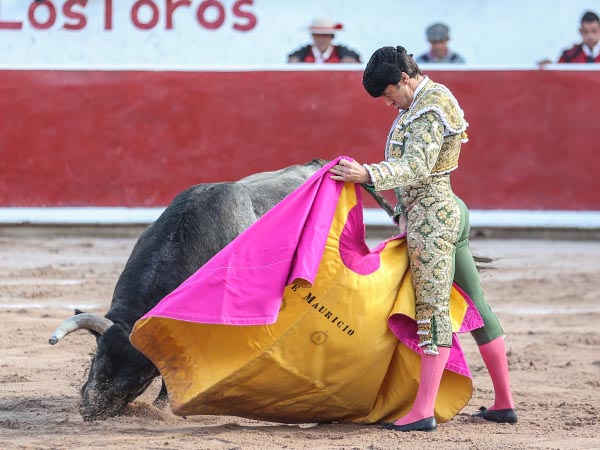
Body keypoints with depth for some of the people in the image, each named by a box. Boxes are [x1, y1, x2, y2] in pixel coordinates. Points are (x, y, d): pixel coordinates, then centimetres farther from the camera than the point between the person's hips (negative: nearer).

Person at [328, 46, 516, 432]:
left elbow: (417, 167, -26)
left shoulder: (428, 109, -16)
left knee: (433, 309, -12)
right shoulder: (431, 98, 17)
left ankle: (423, 411, -14)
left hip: (431, 218, -11)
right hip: (451, 211, 11)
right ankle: (504, 403, 16)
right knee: (474, 304, 11)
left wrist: (368, 175, -35)